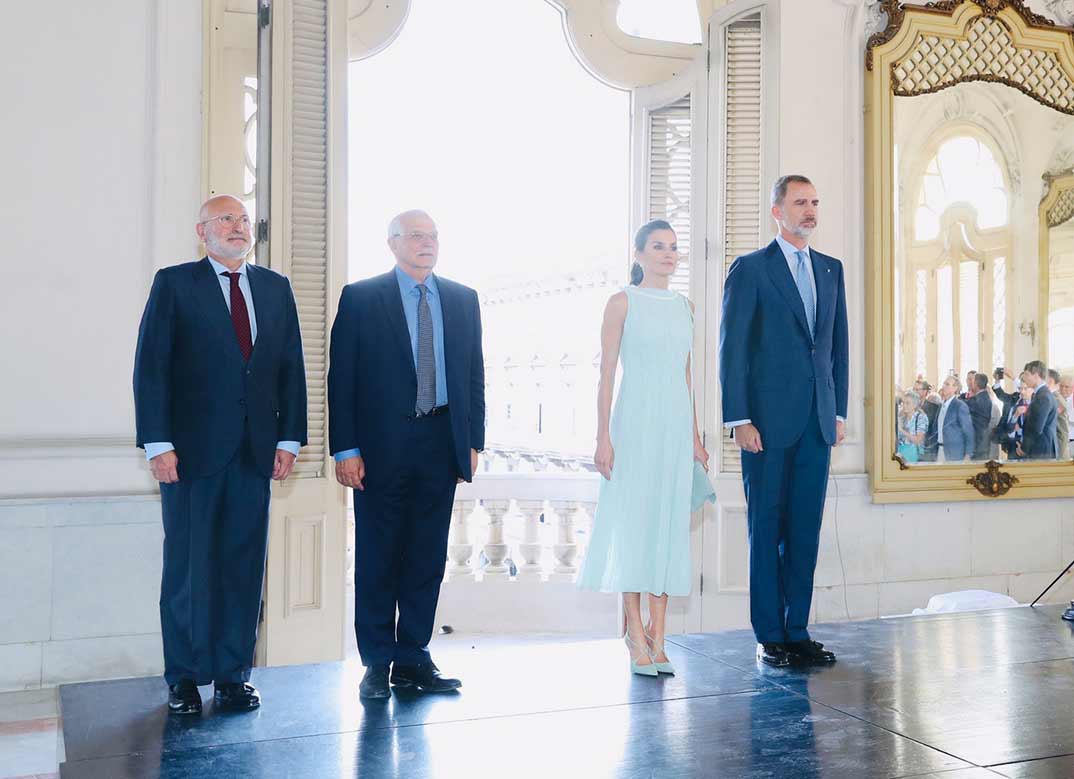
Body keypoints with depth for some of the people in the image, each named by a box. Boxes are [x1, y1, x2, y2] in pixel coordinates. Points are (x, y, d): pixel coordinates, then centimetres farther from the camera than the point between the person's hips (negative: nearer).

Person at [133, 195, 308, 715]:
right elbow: (151, 366, -3)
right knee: (187, 565, 4)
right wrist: (159, 443, -10)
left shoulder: (275, 288, 12)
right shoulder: (174, 284, 2)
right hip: (193, 449, -3)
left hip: (256, 451, 3)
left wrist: (289, 438, 3)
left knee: (245, 564, 5)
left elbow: (292, 367, 11)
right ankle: (184, 678, 16)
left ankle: (233, 676, 15)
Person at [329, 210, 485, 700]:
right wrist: (345, 448, -10)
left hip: (441, 445, 4)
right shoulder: (360, 298, 0)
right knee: (378, 556, 4)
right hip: (382, 444, -3)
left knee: (427, 557, 8)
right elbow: (341, 378, -4)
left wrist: (473, 440, 5)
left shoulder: (462, 300, 11)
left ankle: (413, 659, 19)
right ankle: (377, 663, 15)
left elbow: (474, 374, 12)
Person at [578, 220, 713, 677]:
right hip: (636, 421, -5)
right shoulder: (622, 303, -1)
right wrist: (602, 437, -11)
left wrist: (694, 437, 13)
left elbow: (686, 375, 17)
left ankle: (656, 638, 12)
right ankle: (636, 634, 5)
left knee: (670, 524, 5)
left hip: (677, 423, 5)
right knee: (634, 522, -3)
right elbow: (606, 374, -4)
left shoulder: (684, 307, 14)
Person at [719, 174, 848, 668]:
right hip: (769, 421, -5)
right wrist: (739, 419, -12)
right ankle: (769, 637, 10)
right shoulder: (750, 269, -2)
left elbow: (838, 345, 17)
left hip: (817, 421, 5)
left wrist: (839, 411, 11)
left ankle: (798, 631, 17)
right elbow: (732, 350, -6)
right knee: (766, 528, 2)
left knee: (806, 528, 8)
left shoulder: (831, 270, 15)